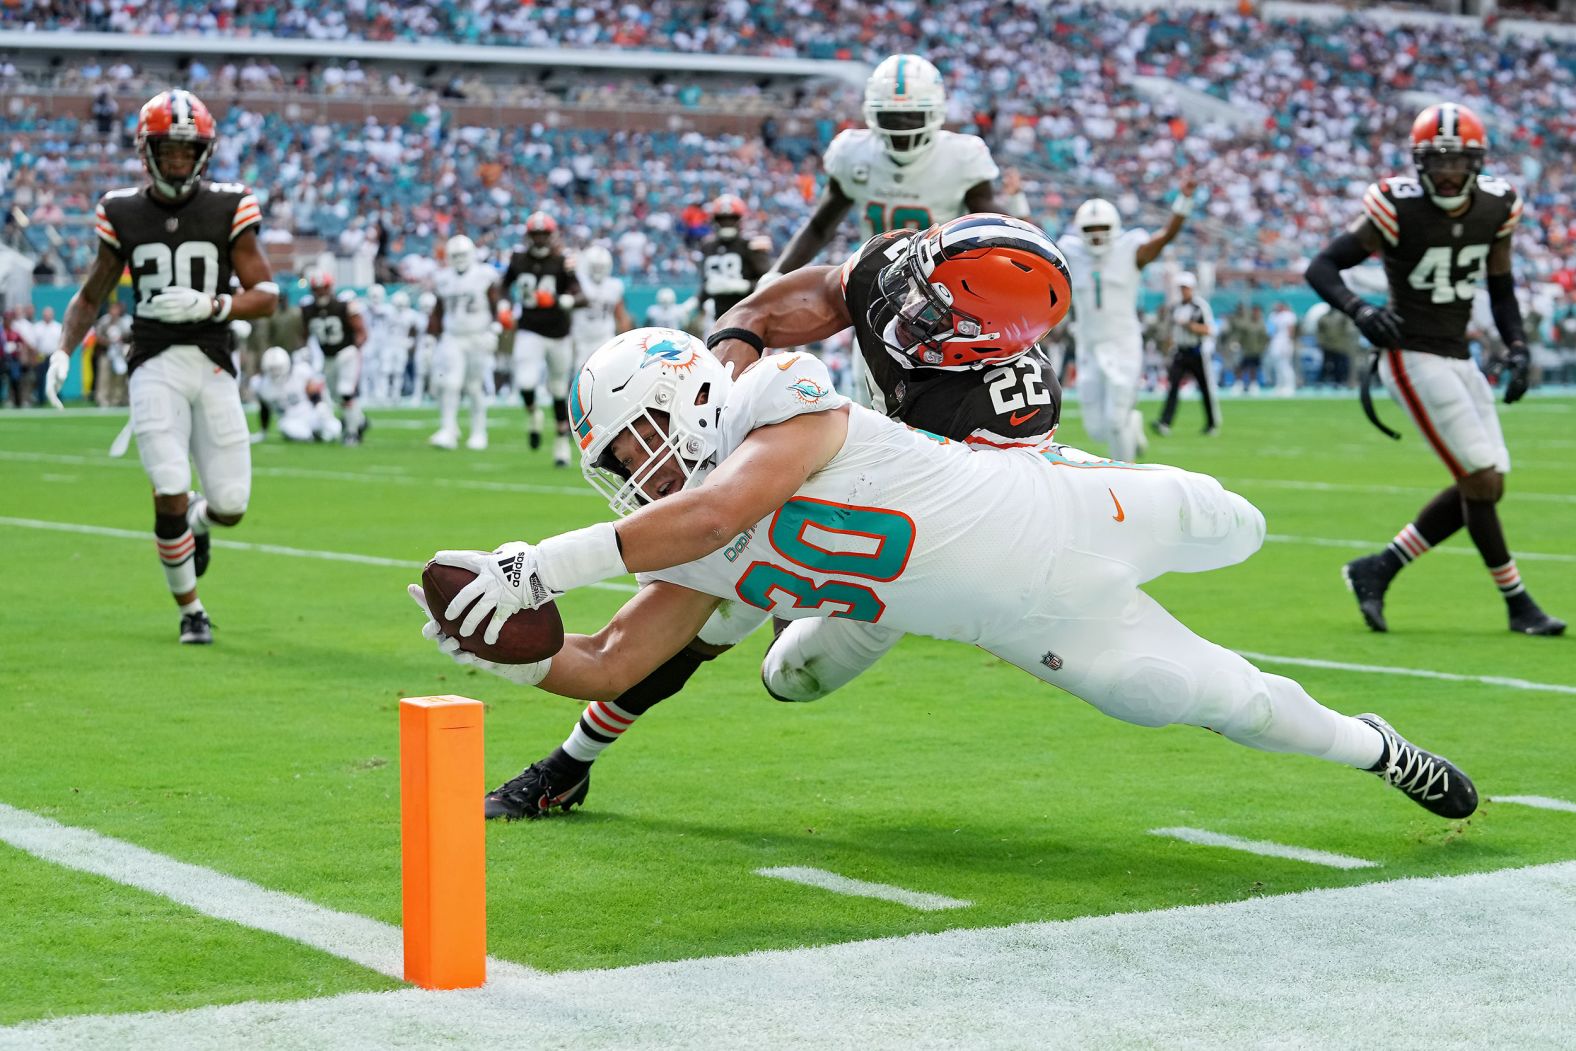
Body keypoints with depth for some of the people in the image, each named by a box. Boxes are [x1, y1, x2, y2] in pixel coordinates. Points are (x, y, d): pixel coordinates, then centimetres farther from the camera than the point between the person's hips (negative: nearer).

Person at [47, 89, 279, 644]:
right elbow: (91, 295, 17)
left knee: (229, 505, -2)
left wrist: (208, 305, -19)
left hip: (214, 364, 0)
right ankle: (191, 611, 10)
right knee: (170, 496, -14)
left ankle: (195, 520, 38)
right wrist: (63, 352, 3)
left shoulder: (228, 208, 0)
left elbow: (266, 296, -2)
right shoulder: (123, 213, 5)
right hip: (155, 365, 0)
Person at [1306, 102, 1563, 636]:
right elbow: (1321, 268, -13)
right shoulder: (1398, 209, -16)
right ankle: (1517, 603, 4)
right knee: (1482, 479, -11)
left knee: (1484, 487, 6)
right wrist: (1359, 310, -30)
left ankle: (1376, 570, 16)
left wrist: (1517, 349, -1)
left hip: (1459, 359, 7)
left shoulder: (1496, 207, 2)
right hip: (1413, 358, -7)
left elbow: (1501, 291, 14)